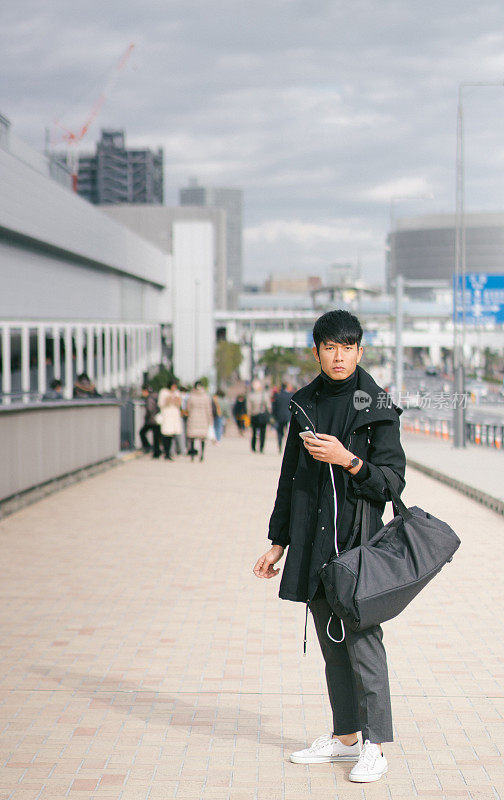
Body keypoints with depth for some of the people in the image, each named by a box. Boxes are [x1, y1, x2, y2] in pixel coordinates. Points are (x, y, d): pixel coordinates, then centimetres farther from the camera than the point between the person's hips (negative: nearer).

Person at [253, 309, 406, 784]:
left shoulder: (376, 407, -4)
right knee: (330, 642, 11)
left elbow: (393, 479, -6)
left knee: (362, 638, -8)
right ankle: (344, 736, 22)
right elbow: (290, 476, 16)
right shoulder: (305, 404, 11)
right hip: (312, 541, 5)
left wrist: (348, 459, -21)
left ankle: (374, 746, 0)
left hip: (358, 536, -5)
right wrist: (278, 543, 15)